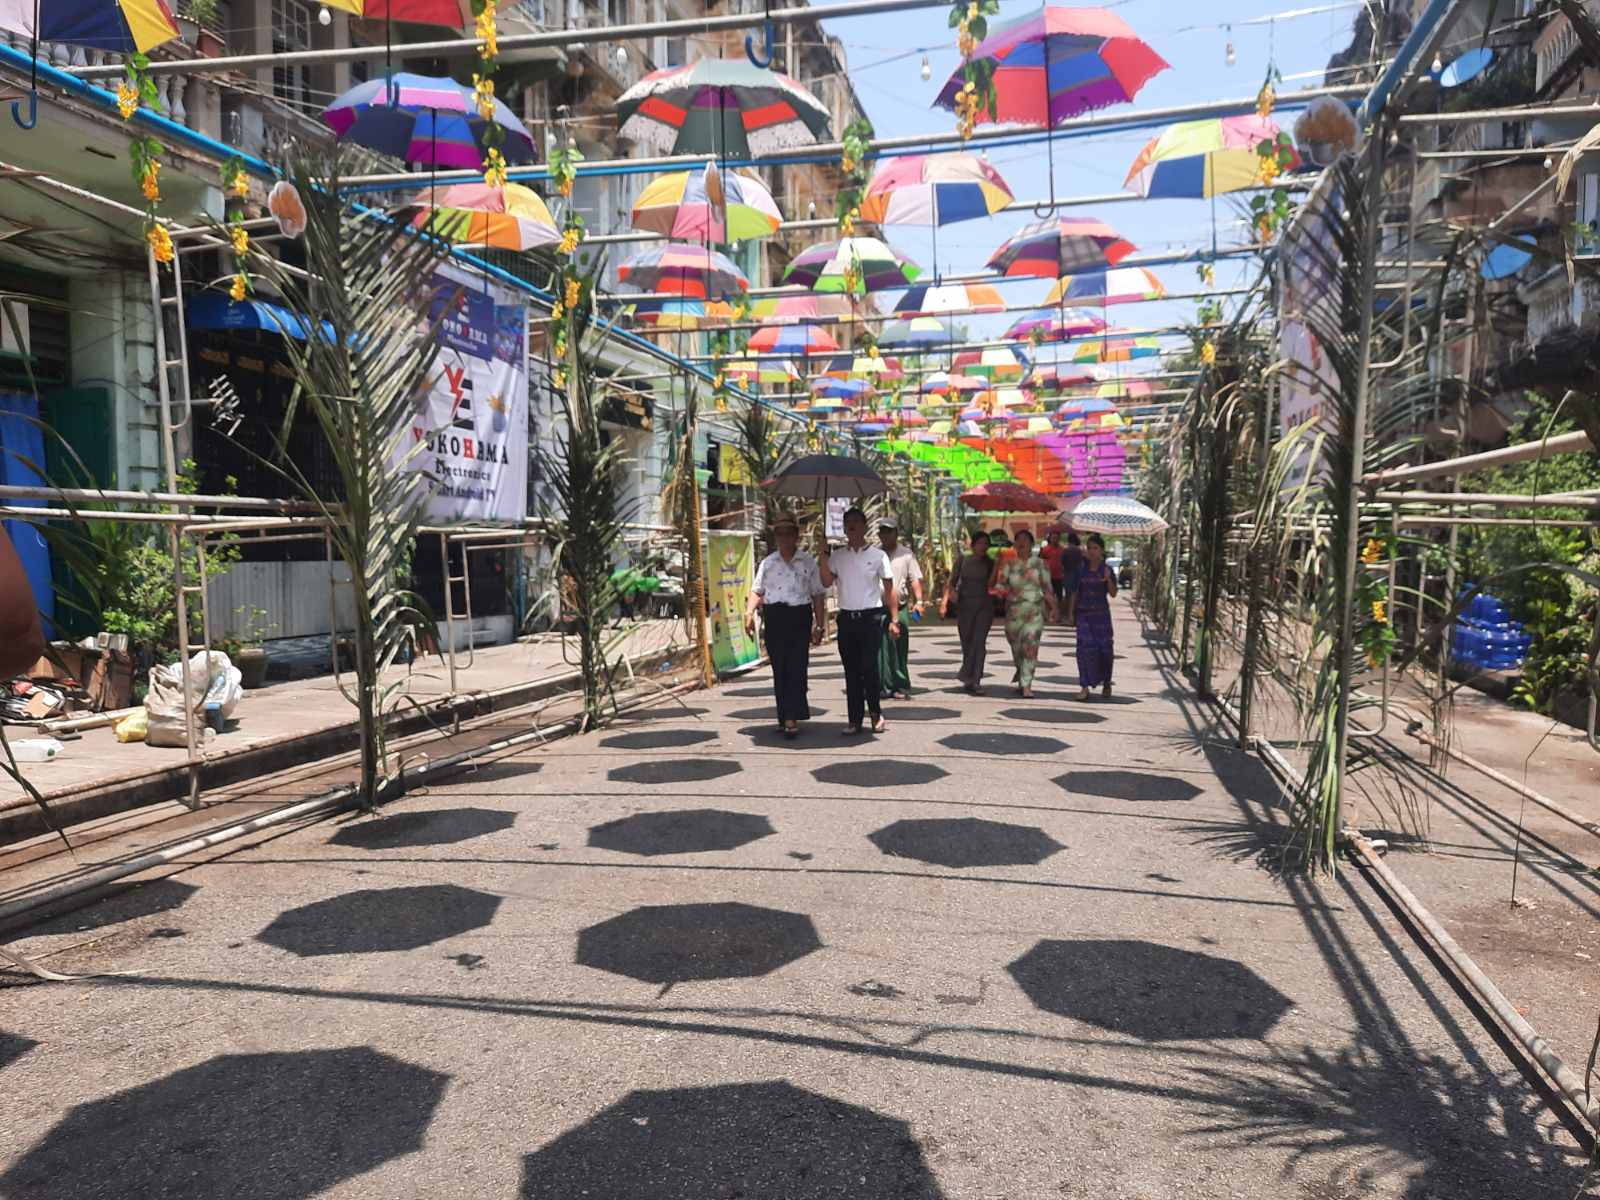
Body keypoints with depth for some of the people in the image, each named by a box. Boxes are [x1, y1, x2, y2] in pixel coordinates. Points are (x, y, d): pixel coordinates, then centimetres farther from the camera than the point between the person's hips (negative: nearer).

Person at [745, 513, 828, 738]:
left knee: (796, 667, -10)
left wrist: (819, 626, 2)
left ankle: (791, 719, -13)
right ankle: (784, 716, 13)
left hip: (800, 617, -2)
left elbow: (818, 595, 7)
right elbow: (757, 590, 9)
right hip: (773, 618, 2)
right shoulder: (767, 563, 12)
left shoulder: (808, 562, 7)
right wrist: (749, 612, -9)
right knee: (779, 669, 5)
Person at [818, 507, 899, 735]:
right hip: (846, 618, 3)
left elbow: (889, 590, 1)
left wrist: (894, 619, -5)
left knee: (869, 667, -9)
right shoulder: (837, 556, 8)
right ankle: (855, 719, 11)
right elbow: (827, 582, -6)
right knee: (851, 671, 5)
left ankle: (875, 713, 11)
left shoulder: (877, 555, 2)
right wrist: (823, 554, -12)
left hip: (871, 617, -3)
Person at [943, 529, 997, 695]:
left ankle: (973, 681, -14)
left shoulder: (989, 562, 2)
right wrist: (951, 592, -14)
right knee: (966, 642, 9)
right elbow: (952, 580, 6)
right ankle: (970, 678, 29)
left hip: (984, 605, -1)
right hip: (964, 604, 1)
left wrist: (996, 565, -15)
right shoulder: (963, 559, 4)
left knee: (979, 641, -12)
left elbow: (990, 584, -7)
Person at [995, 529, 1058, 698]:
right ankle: (1021, 680, 34)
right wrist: (1001, 590, -24)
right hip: (1013, 612, 2)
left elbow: (1047, 588, 7)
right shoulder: (1009, 564, 4)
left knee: (1030, 647, -12)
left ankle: (1026, 685, -11)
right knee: (1016, 648, 11)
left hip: (1035, 612, -1)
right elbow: (1000, 584, -2)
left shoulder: (1040, 564, 4)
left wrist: (1054, 608, 2)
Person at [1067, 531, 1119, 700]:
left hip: (1101, 613, -1)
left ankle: (1106, 683, 28)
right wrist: (1070, 612, 4)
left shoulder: (1107, 570, 0)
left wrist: (1108, 579, -23)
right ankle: (1085, 687, -9)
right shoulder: (1081, 569, 4)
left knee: (1104, 647, 6)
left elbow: (1113, 594, -6)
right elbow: (1075, 592, 8)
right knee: (1085, 647, -10)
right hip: (1083, 613, 1)